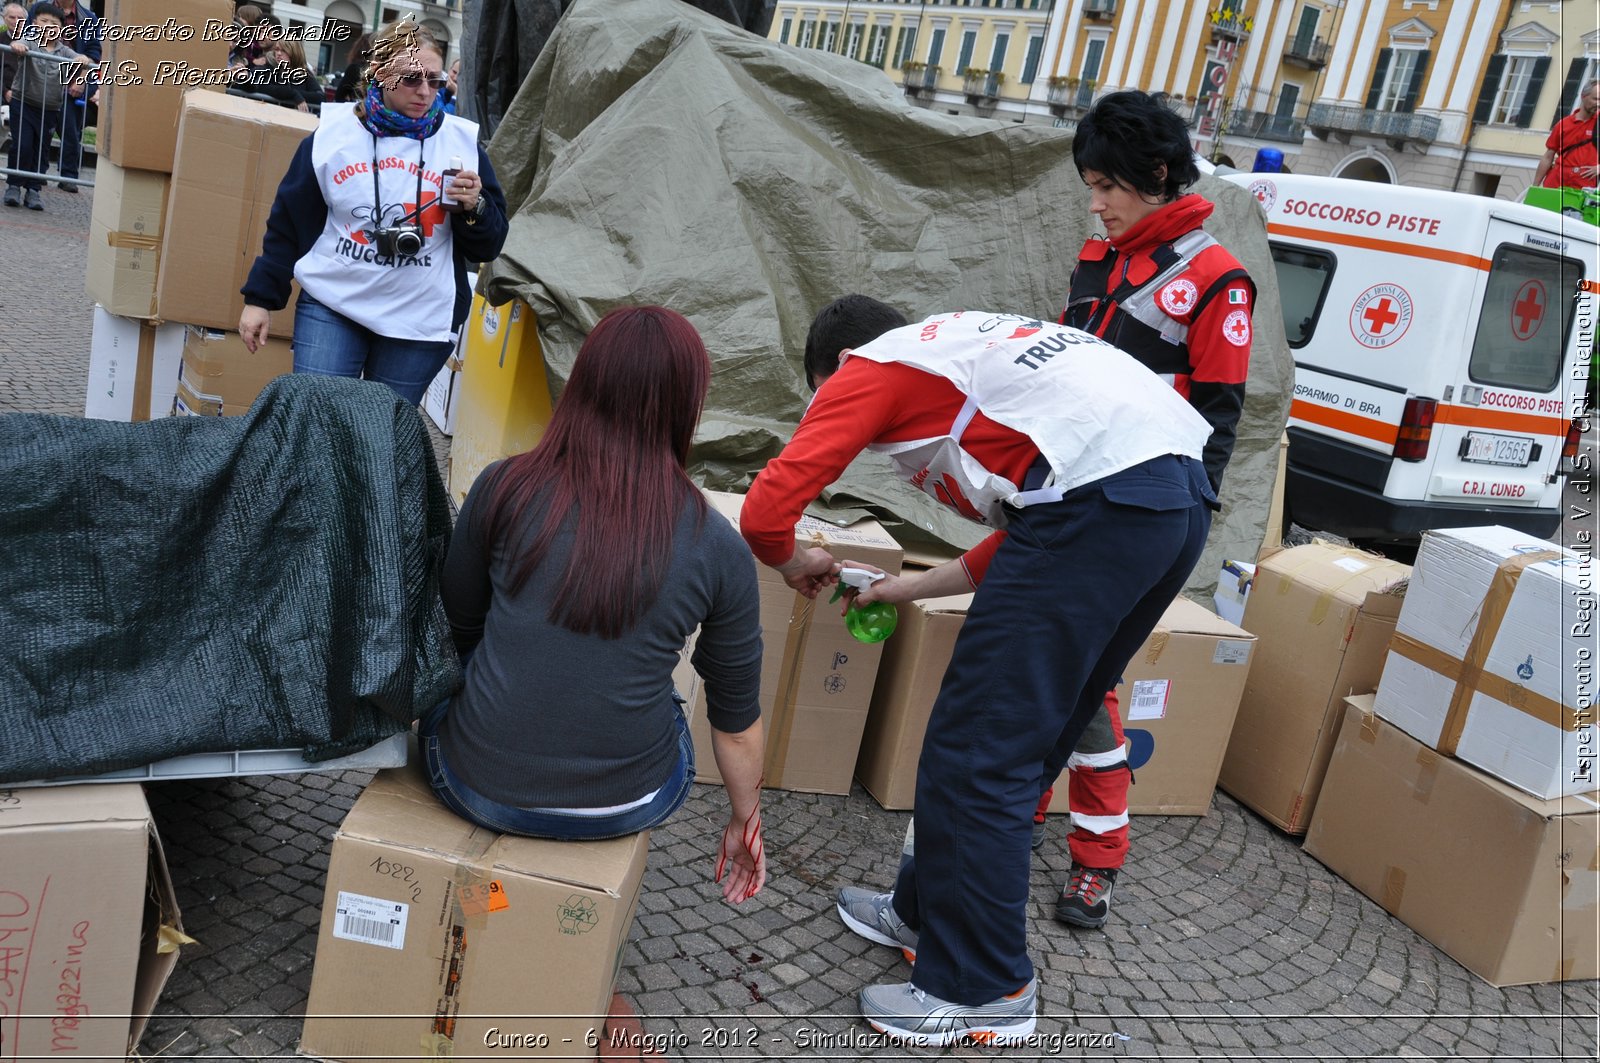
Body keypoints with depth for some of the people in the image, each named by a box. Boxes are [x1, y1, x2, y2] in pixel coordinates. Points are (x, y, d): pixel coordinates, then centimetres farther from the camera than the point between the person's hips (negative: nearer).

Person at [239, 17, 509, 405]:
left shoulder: (462, 142, -1)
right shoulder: (332, 132, 1)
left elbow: (487, 248, 2)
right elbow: (288, 224, 8)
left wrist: (474, 207, -17)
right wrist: (260, 297, 6)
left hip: (421, 322, 0)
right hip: (331, 304, 0)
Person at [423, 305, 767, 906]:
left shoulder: (504, 488, -10)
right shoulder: (717, 548, -9)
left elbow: (455, 627, 7)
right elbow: (737, 713, 1)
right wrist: (745, 820, 19)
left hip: (477, 788, 0)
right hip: (624, 808, 1)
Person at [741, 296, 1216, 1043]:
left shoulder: (869, 370, 11)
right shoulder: (965, 348, 34)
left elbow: (766, 512, 1)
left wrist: (795, 562, 24)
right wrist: (919, 586, 39)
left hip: (1100, 496, -9)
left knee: (976, 757, 1)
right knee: (1025, 743, 18)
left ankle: (981, 992, 13)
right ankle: (928, 911, 33)